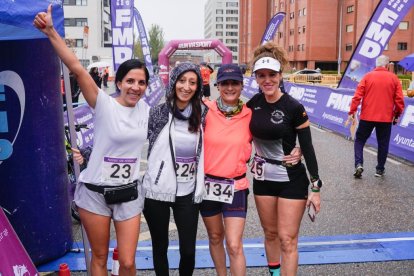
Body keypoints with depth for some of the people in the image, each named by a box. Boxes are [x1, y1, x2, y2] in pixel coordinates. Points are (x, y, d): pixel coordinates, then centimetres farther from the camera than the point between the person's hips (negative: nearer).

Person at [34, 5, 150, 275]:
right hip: (95, 191, -2)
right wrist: (51, 31, -33)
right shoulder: (104, 104, -12)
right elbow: (77, 68, -25)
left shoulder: (147, 110, 1)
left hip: (129, 193, 3)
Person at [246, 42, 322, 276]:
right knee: (270, 233, 17)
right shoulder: (254, 102, -2)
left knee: (287, 240, 1)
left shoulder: (294, 107, -15)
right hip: (263, 178, 5)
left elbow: (308, 148, -11)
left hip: (292, 180, -4)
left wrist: (315, 188, -11)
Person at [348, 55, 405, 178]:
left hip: (367, 116, 0)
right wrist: (397, 115, 12)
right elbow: (399, 100, 0)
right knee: (383, 144, 12)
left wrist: (352, 111, -3)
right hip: (386, 117, 0)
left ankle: (359, 164, -4)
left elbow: (358, 95, -7)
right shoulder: (394, 78, 0)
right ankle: (380, 169, 18)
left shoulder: (368, 76, -1)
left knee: (360, 140, 12)